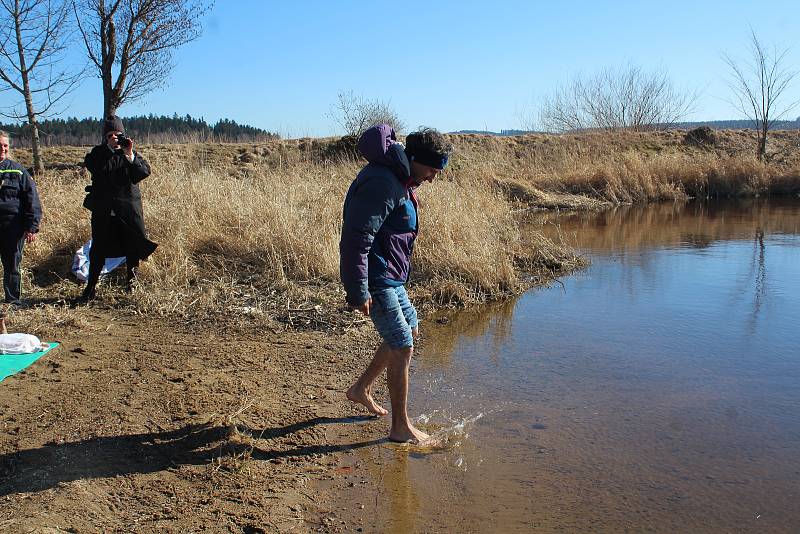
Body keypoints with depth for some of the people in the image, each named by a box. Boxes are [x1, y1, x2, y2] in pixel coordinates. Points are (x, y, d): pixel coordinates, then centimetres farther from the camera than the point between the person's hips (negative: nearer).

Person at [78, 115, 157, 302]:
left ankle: (131, 280, 25)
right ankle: (91, 288, 12)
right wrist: (110, 149, -15)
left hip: (128, 208, 0)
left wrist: (130, 155, -19)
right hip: (103, 209, 0)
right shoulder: (98, 152, 4)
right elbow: (96, 170, -15)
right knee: (98, 248, 4)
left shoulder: (132, 152, 5)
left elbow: (144, 172, -9)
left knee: (134, 246, 4)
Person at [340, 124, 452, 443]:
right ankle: (401, 427, 9)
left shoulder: (399, 180, 11)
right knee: (402, 346, -4)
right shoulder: (380, 183, -23)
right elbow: (356, 239, -26)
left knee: (410, 330, 21)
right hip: (376, 279, -11)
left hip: (390, 276, 11)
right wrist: (358, 292, -24)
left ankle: (361, 389, 34)